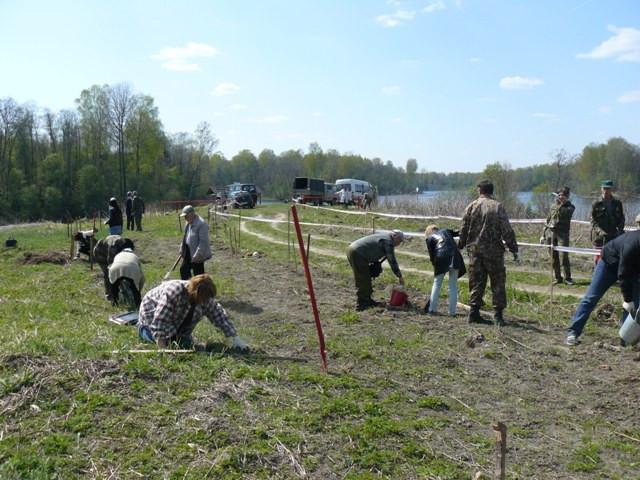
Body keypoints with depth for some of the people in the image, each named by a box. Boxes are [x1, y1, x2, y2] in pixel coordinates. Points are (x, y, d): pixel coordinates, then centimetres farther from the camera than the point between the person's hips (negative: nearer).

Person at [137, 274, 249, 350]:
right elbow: (160, 319, -39)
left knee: (186, 344, -6)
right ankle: (144, 329, 5)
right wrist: (162, 349, -41)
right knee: (167, 341, -21)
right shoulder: (174, 292, -40)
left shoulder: (205, 297, -19)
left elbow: (219, 316, -15)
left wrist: (235, 338, -20)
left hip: (176, 322, 6)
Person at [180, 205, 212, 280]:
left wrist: (197, 255, -24)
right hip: (188, 252, 10)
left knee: (198, 274, -1)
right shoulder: (189, 223, 9)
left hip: (197, 256, -10)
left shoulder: (201, 224, -21)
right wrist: (182, 248, 16)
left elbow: (203, 242, -23)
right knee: (183, 269, 17)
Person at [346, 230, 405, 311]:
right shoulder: (388, 242, -12)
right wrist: (400, 276, -4)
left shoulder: (384, 236, 18)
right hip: (357, 253, -10)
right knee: (363, 280, -4)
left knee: (365, 279, 17)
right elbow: (392, 261, -11)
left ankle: (367, 300, 25)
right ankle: (361, 304, 1)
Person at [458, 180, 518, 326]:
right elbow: (507, 231, -5)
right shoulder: (498, 207, -4)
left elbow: (464, 229, 4)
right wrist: (513, 249, 1)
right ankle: (498, 314, 4)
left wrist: (460, 245, 17)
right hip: (493, 250, -2)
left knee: (476, 282, 9)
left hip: (474, 249, 3)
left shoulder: (471, 206, 2)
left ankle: (474, 313, 9)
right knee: (497, 282, 6)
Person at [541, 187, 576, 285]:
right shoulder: (554, 206, 16)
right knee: (554, 257, 4)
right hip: (551, 233, 4)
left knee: (564, 256, -10)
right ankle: (557, 278, 12)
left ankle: (567, 278, -1)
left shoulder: (570, 207, 4)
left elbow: (563, 213, -20)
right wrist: (543, 234, 14)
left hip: (562, 233, -4)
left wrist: (561, 203, -14)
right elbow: (548, 220, 17)